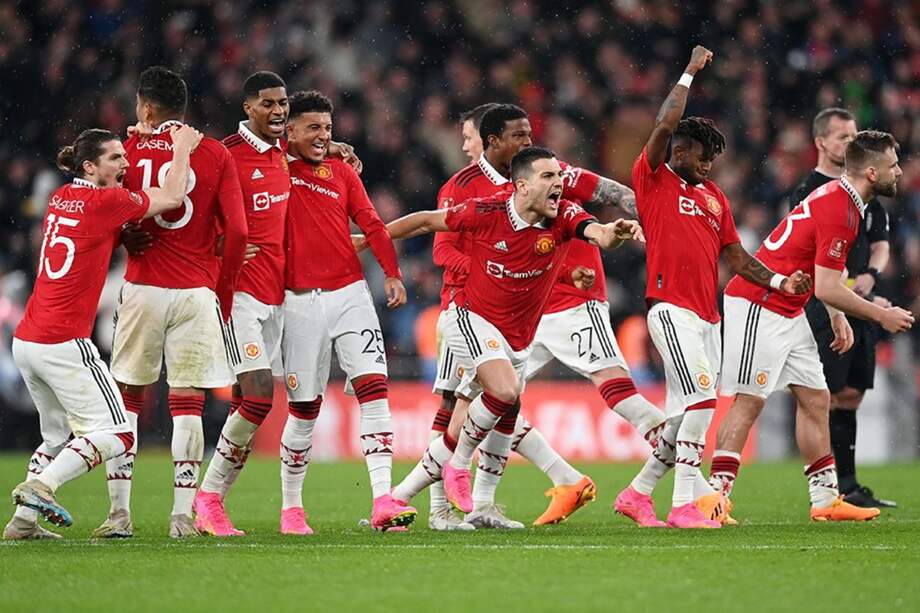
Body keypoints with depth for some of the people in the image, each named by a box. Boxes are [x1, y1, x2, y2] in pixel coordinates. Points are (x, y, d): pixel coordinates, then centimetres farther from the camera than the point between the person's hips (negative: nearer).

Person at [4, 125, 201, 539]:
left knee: (59, 435, 21)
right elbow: (172, 198, 1)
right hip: (63, 345, -9)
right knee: (115, 435, -6)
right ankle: (40, 486, -21)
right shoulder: (105, 202, -9)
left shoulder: (61, 197, 13)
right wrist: (182, 148, 14)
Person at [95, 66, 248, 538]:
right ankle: (182, 515, -3)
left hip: (142, 288, 0)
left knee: (127, 398, 8)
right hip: (197, 291, 0)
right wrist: (224, 294, 7)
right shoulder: (216, 155, 2)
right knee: (187, 404, 2)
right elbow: (236, 233, -3)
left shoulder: (130, 151, 2)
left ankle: (119, 513, 4)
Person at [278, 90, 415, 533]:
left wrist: (392, 274, -5)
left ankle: (382, 501, -16)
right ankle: (291, 508, 17)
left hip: (349, 293, 2)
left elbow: (371, 225, 7)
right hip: (300, 301, -2)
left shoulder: (342, 171, 12)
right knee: (303, 407, 2)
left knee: (374, 389, -11)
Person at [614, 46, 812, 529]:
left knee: (686, 417, 8)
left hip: (707, 316, 8)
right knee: (702, 399, -19)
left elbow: (736, 257, 22)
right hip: (671, 308, -8)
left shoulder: (714, 196, 21)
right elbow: (666, 125, -11)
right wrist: (690, 72, -1)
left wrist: (780, 282, 7)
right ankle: (684, 504, -18)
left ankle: (638, 493, 22)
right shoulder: (653, 179, 2)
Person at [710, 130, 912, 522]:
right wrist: (881, 316, -10)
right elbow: (826, 289, -21)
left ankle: (825, 499, 12)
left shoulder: (839, 197, 11)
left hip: (788, 311, 10)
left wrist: (839, 317, 13)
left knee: (815, 399, 9)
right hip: (760, 307, -10)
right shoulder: (840, 210, -21)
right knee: (750, 401, -11)